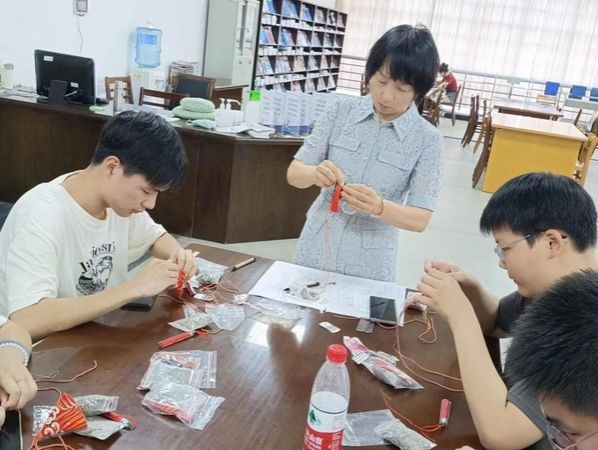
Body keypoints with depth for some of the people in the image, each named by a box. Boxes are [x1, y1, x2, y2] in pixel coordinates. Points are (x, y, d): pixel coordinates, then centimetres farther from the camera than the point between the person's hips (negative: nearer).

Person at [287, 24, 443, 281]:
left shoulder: (427, 139, -10)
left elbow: (420, 219, -11)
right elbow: (294, 173, -3)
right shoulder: (342, 111, -4)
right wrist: (316, 174, -25)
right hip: (316, 250, 2)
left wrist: (379, 207, -30)